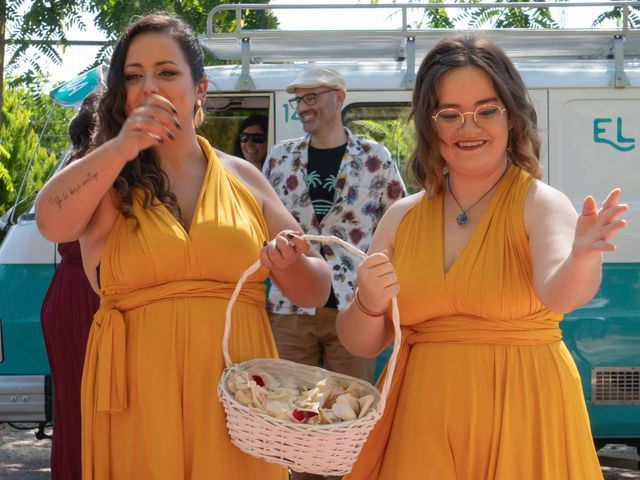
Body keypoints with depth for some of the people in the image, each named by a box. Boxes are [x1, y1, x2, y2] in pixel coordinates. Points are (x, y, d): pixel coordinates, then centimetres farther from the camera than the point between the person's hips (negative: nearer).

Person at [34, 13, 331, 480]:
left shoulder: (242, 178, 9)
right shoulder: (105, 180, 4)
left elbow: (316, 292, 9)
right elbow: (52, 222, -20)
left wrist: (290, 265, -11)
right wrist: (123, 145, -23)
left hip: (235, 400, 2)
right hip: (140, 401, -1)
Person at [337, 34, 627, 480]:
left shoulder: (540, 203, -7)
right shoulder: (402, 217, 5)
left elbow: (557, 293, -27)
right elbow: (362, 343, 6)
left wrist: (582, 259, -48)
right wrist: (368, 306, -15)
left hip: (520, 416, -3)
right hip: (421, 418, 3)